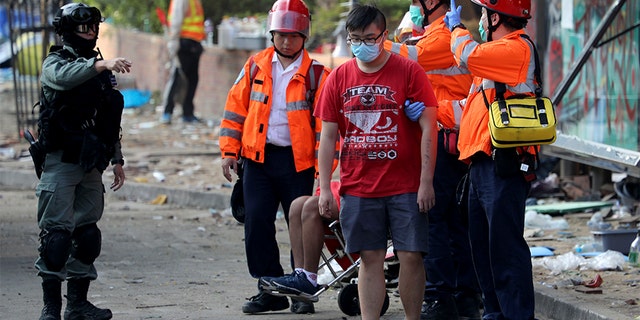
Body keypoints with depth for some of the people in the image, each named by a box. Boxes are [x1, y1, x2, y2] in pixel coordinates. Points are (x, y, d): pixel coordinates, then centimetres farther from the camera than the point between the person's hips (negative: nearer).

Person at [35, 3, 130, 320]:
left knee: (87, 234, 7)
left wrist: (117, 159, 19)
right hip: (60, 162, -7)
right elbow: (65, 77, -29)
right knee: (56, 234, -9)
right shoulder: (55, 63, -3)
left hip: (91, 165, 7)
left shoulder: (99, 68, 17)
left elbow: (110, 120, 22)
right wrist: (101, 65, -42)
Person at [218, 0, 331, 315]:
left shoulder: (316, 74, -2)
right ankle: (270, 290, 9)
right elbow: (235, 108, 11)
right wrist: (229, 150, 5)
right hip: (258, 158, 3)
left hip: (298, 161, -3)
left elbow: (326, 122, -4)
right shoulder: (255, 67, 7)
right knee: (257, 225, 0)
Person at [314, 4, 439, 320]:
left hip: (405, 186, -2)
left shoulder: (408, 71, -2)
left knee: (410, 257, -2)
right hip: (358, 187, 2)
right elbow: (328, 136, 10)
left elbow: (428, 128, -4)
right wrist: (324, 187, 5)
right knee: (370, 260, 3)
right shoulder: (339, 77, 7)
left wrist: (426, 182, -9)